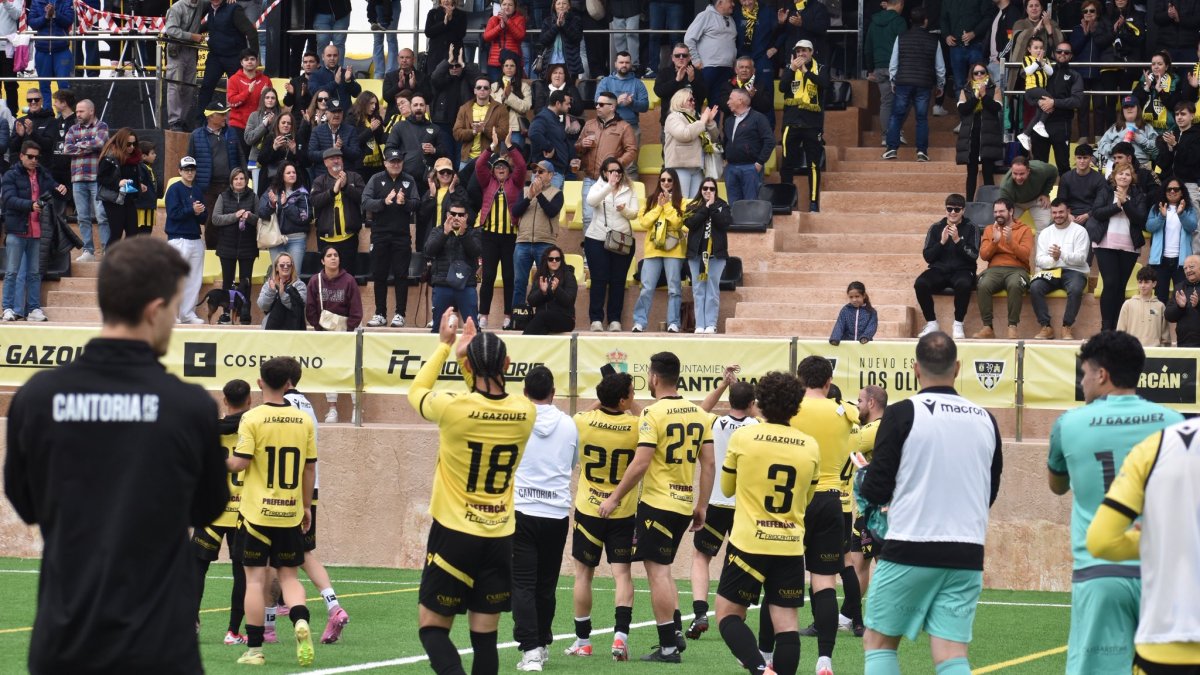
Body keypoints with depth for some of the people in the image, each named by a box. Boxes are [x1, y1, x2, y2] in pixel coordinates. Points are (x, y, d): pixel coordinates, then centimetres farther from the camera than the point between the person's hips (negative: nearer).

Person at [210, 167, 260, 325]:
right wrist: (235, 216, -16)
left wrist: (250, 216, -19)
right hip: (227, 246, 1)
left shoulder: (252, 197, 4)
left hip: (247, 247, -1)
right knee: (227, 281, 4)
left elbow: (260, 219, 1)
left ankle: (245, 314, 2)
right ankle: (226, 313, 9)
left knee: (245, 282, -1)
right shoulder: (224, 197, 5)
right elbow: (215, 219, -5)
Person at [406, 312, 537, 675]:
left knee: (432, 627, 4)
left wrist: (444, 346, 18)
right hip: (499, 536, 4)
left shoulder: (454, 408, -16)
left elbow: (417, 391, 7)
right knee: (485, 636, 7)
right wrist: (470, 357, 17)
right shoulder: (525, 412, -4)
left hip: (453, 533, -4)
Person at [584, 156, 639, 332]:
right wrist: (609, 186, -25)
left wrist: (624, 210, -20)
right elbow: (590, 201, -16)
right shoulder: (599, 186, 4)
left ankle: (615, 320, 5)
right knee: (599, 280, -3)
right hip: (597, 238, -2)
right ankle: (596, 319, -1)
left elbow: (634, 212, 2)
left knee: (618, 281, 1)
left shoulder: (629, 189, 10)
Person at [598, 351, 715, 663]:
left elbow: (640, 463, -17)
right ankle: (676, 632, 15)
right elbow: (708, 464, 9)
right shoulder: (699, 414, 8)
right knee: (661, 569, 20)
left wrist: (614, 498, -9)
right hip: (685, 505, 7)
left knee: (658, 571, -2)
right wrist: (702, 506, 16)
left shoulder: (654, 413, -12)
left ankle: (668, 646, -2)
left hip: (657, 503, -7)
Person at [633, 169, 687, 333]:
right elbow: (644, 222, 1)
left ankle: (673, 323, 2)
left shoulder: (680, 202, 5)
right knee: (647, 288, -3)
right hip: (653, 249, 2)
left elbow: (677, 222, -10)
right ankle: (639, 322, -1)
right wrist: (659, 207, -4)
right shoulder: (651, 201, 13)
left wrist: (667, 204, -8)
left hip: (673, 250, -2)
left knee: (674, 288, -1)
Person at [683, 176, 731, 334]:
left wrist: (713, 207, -9)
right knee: (698, 289, -1)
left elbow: (724, 223, -8)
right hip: (696, 252, 2)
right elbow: (690, 223, -7)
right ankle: (700, 325, -1)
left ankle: (711, 324, -6)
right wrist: (705, 208, -8)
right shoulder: (692, 207, 10)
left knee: (712, 289, -5)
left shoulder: (722, 206, 7)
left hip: (716, 253, -2)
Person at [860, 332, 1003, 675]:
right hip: (966, 555, 4)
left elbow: (875, 491, -8)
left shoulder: (902, 414, -8)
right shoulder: (985, 420, 6)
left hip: (910, 550, -4)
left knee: (878, 642, 12)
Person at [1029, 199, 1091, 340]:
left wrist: (1062, 255, -24)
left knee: (1075, 289, -37)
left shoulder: (1079, 231, 4)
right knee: (1034, 287, -28)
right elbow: (1039, 260, 7)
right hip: (1050, 271, 3)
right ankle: (1046, 328, -22)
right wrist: (1053, 259, -15)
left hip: (1073, 271, -3)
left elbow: (1081, 258, -7)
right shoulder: (1045, 233, 16)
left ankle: (1067, 328, -25)